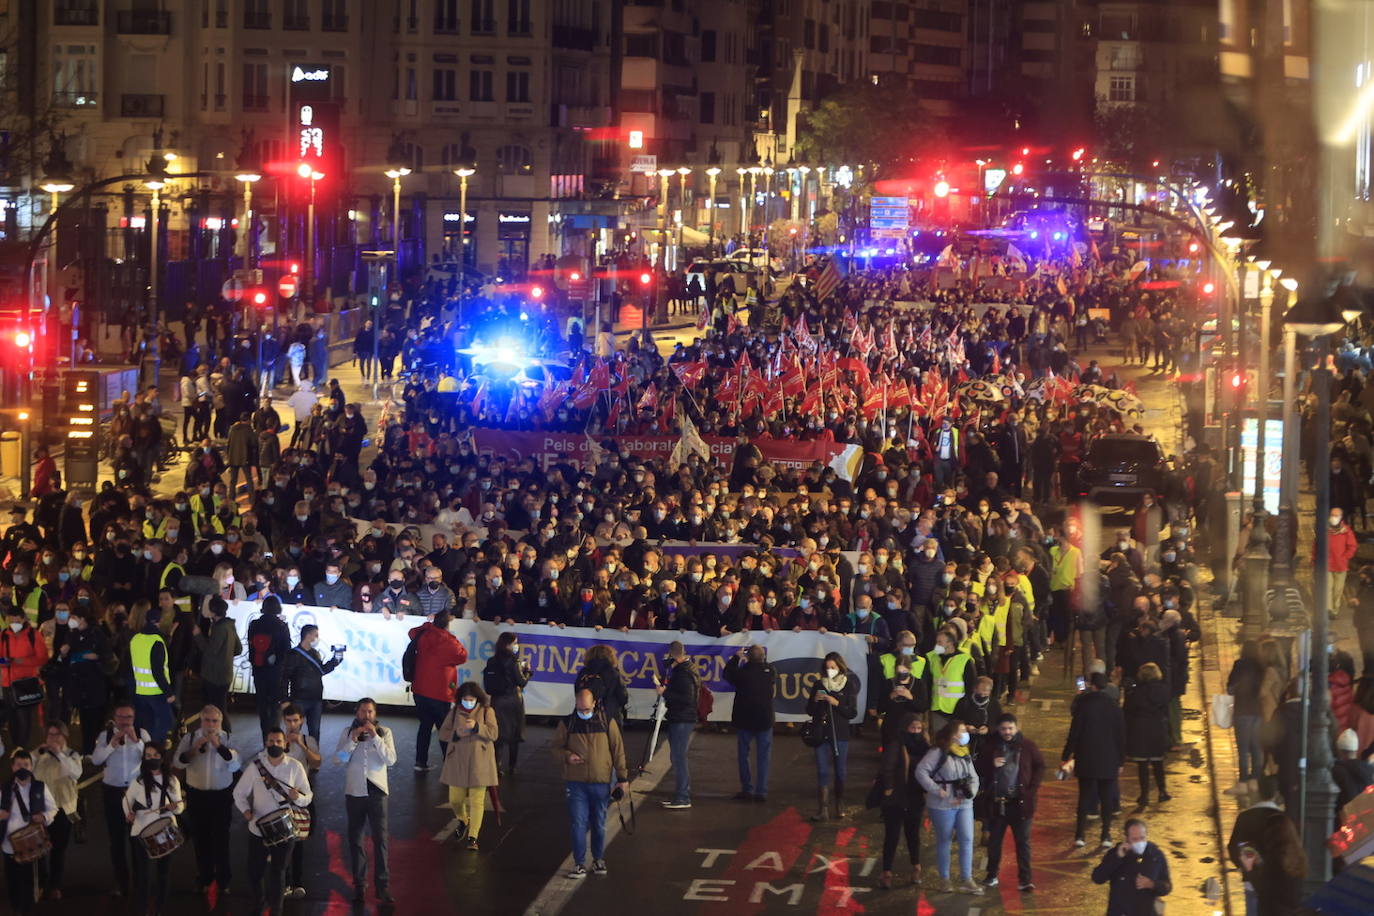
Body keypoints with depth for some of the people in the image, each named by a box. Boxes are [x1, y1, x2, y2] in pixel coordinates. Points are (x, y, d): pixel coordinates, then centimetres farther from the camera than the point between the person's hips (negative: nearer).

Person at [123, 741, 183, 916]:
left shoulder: (172, 781, 0)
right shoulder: (138, 781, -7)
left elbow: (180, 806, 4)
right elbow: (127, 800, 7)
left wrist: (175, 807, -19)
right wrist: (128, 813, -13)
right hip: (143, 834, -3)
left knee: (163, 872, 11)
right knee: (146, 873, -4)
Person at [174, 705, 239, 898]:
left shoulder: (227, 739, -5)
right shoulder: (190, 738, -1)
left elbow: (236, 764, -18)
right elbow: (177, 762, -8)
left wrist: (219, 746, -28)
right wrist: (194, 749, -23)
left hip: (222, 795, -2)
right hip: (196, 795, 2)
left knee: (221, 838, 1)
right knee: (200, 838, 11)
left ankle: (222, 882, 14)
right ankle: (204, 880, 25)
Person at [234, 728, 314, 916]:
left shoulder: (295, 767, -6)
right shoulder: (256, 766, -3)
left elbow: (307, 797, -4)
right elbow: (239, 792, 4)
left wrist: (297, 797, -28)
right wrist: (245, 810, -15)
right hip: (258, 829, 1)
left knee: (278, 873, 6)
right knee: (254, 871, 9)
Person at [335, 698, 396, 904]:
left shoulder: (385, 733, 3)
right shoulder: (347, 732, 6)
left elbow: (391, 759, -9)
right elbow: (340, 758, -4)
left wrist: (375, 737, -16)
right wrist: (353, 739, -16)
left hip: (377, 790, -2)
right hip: (354, 791, 2)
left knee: (381, 838, -9)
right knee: (355, 839, 8)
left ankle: (383, 886, -9)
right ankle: (359, 885, 17)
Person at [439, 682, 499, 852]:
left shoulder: (487, 711, -1)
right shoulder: (454, 712, 5)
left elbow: (494, 734, -10)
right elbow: (442, 733, 5)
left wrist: (476, 727, -25)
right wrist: (456, 733, -16)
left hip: (479, 763, -2)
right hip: (457, 761, 2)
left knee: (477, 800, -6)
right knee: (455, 799, 7)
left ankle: (473, 837, -2)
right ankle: (463, 821, 39)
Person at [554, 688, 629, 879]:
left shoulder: (607, 722, 1)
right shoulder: (567, 723, 2)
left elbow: (618, 750, 5)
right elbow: (556, 748, 10)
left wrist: (622, 778, 3)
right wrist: (567, 756, -13)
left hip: (601, 782, 0)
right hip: (575, 783, 0)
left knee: (599, 824, 10)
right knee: (578, 824, -5)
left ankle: (599, 859, 26)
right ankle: (579, 863, 2)